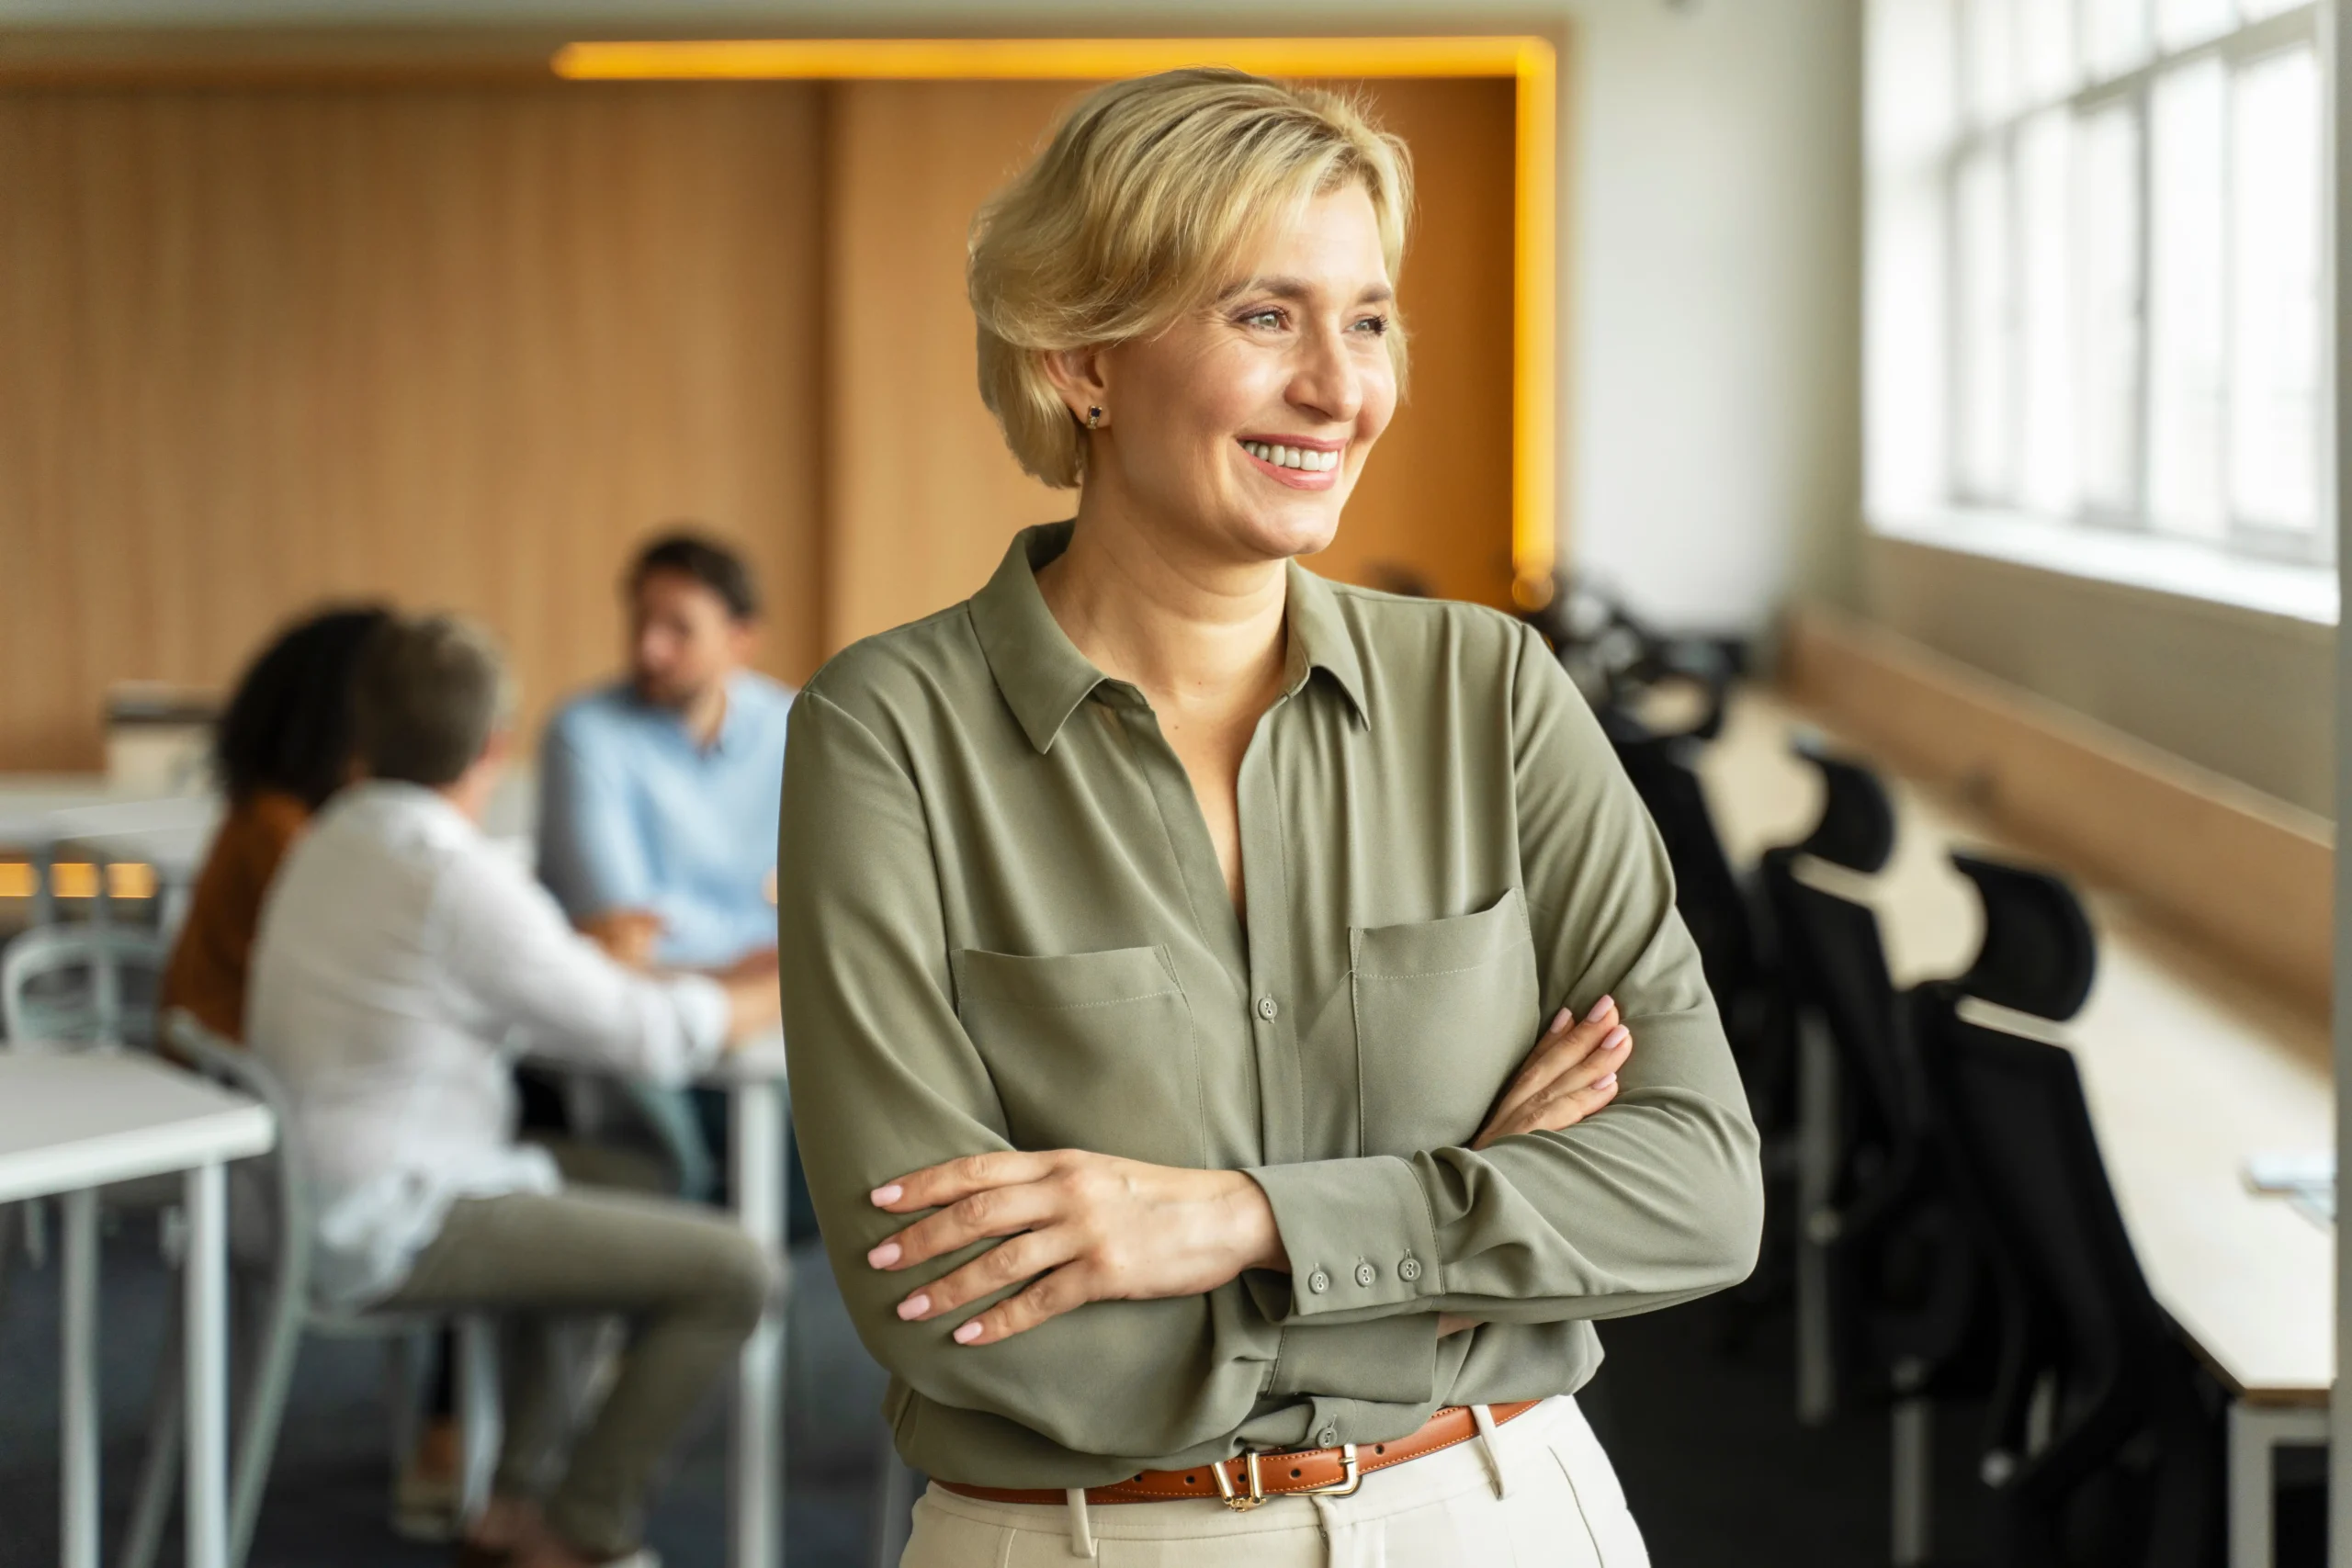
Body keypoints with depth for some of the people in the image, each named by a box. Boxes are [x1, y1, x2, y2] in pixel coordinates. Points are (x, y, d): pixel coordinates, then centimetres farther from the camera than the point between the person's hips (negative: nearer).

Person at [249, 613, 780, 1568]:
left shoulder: (331, 842, 9)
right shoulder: (456, 880, -20)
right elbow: (644, 1036, -14)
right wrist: (790, 990, 0)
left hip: (313, 1197, 10)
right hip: (392, 1229, -10)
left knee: (612, 1179, 32)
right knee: (734, 1272, -12)